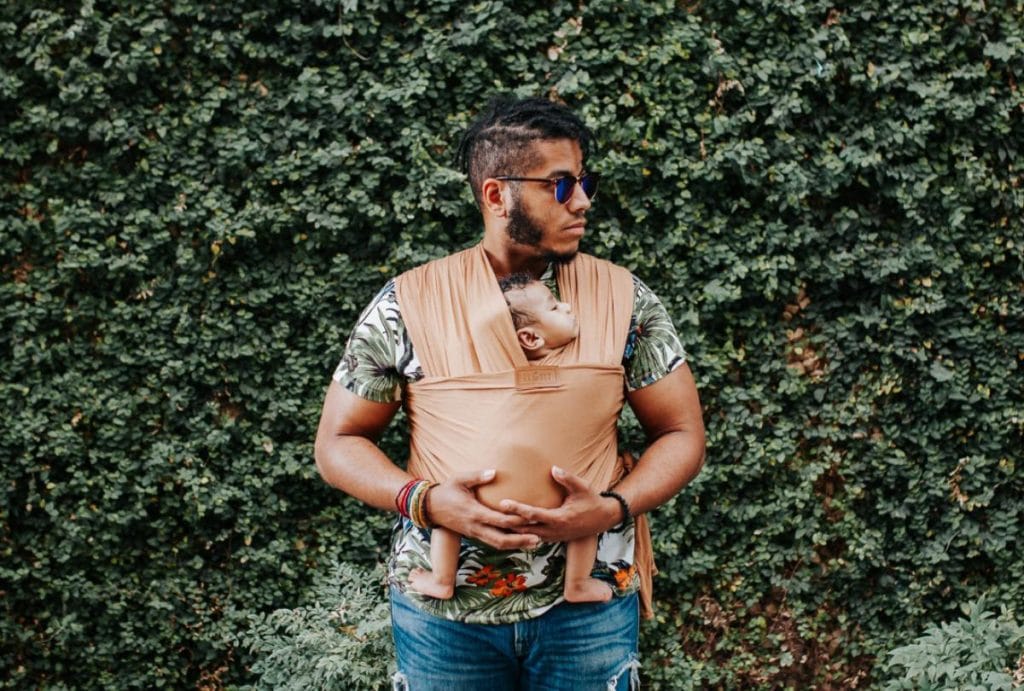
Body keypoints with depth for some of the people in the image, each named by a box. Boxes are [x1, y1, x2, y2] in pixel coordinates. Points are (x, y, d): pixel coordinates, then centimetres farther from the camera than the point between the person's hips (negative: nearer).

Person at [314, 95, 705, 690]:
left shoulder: (623, 299, -1)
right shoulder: (408, 305, -4)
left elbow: (682, 434, 3)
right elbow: (339, 442, 1)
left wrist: (614, 508, -15)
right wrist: (425, 501, -16)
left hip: (589, 607, 1)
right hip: (442, 608, 0)